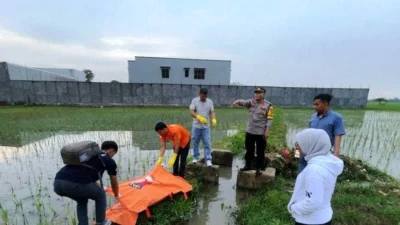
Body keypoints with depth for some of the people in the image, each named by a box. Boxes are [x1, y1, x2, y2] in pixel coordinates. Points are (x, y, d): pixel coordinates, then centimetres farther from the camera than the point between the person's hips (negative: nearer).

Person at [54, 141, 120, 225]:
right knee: (100, 195, 23)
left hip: (57, 183, 7)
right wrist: (117, 195, 46)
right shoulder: (109, 161, 11)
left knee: (82, 200, 35)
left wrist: (99, 188, 63)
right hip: (75, 184, -7)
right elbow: (114, 183, 25)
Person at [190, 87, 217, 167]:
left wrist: (213, 119, -23)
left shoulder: (210, 102, 3)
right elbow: (191, 112, -11)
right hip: (196, 126, 0)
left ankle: (208, 160, 7)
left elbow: (212, 112, -1)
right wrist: (199, 117, -30)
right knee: (195, 143, 11)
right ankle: (195, 157, 27)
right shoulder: (194, 100, -3)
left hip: (206, 126, 1)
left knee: (207, 144, 0)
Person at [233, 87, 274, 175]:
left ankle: (259, 168, 24)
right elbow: (244, 102, -14)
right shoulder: (251, 102, 5)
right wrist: (238, 101, -36)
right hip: (250, 131, 3)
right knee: (249, 150, 14)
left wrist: (267, 131, -13)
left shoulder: (268, 105, -6)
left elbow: (269, 119, -7)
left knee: (260, 152, 8)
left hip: (261, 133, -3)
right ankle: (248, 165, 29)